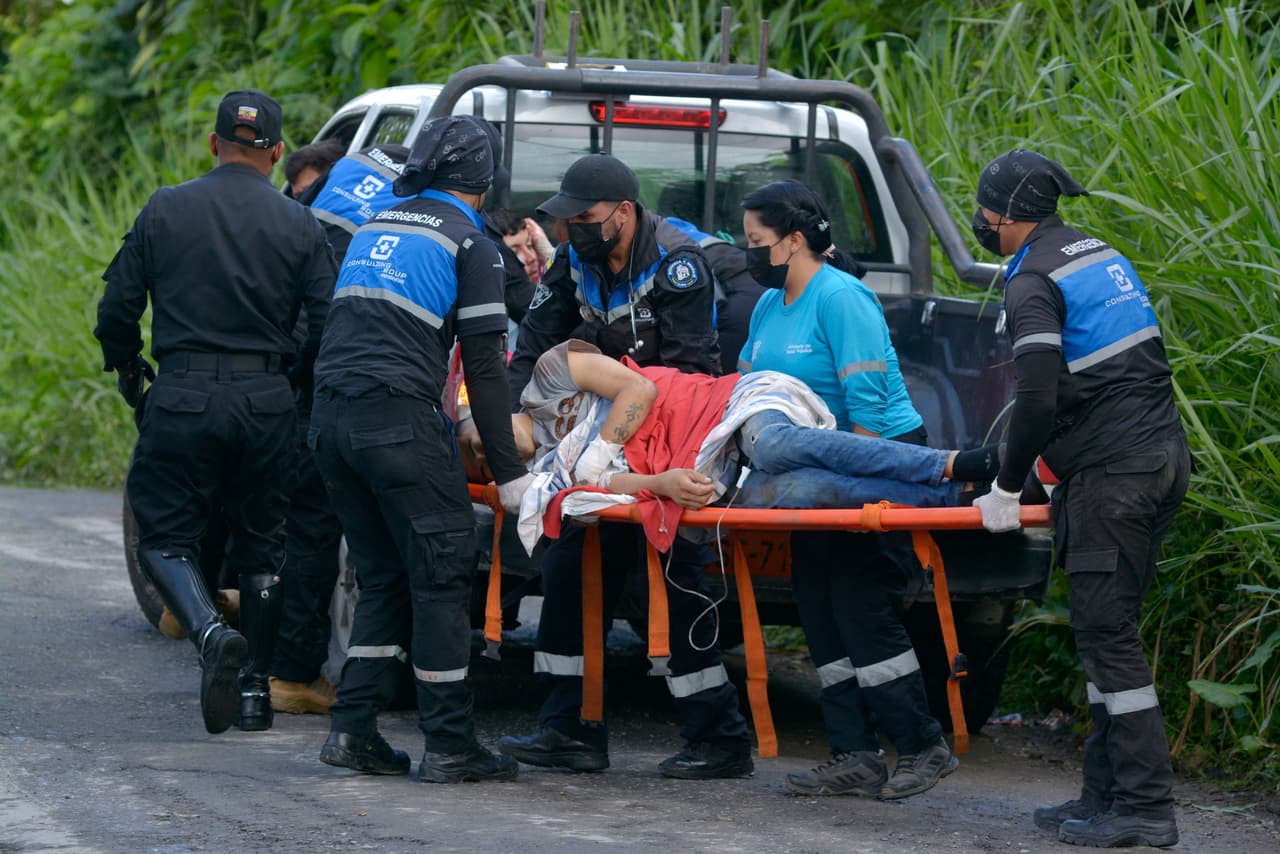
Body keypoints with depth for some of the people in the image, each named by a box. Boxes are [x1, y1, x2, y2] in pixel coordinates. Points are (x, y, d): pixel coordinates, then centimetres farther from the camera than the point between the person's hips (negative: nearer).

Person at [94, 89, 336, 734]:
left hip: (183, 397, -1)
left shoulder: (164, 210, 0)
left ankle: (210, 631, -22)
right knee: (260, 544, 14)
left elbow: (116, 310, 1)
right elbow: (328, 324, -2)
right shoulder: (300, 227, 1)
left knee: (164, 537, 6)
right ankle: (254, 687, 14)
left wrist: (126, 368, 20)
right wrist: (299, 374, 19)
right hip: (266, 404, 2)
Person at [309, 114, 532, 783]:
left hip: (330, 417, 7)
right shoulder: (470, 243, 0)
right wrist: (507, 473, -3)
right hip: (398, 417, -7)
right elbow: (484, 366, -5)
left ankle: (352, 729, 9)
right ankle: (448, 746, 0)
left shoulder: (375, 227, 21)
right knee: (442, 574, 0)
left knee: (383, 576, 15)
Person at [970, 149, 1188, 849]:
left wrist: (1007, 487, -6)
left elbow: (1038, 400, -19)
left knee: (1107, 634, -7)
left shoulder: (1034, 282, -10)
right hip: (1161, 454, 9)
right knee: (1108, 631, 13)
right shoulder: (1104, 258, 18)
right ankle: (1105, 795, 15)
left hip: (1112, 475, -9)